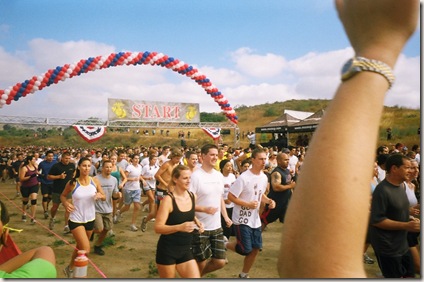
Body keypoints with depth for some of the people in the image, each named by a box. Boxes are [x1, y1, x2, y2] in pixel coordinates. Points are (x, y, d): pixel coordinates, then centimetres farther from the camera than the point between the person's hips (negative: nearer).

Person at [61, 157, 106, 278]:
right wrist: (66, 203, -17)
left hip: (90, 219, 4)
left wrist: (100, 196, -20)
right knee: (85, 250, -12)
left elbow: (104, 197, 3)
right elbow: (63, 195, 3)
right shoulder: (72, 183, -12)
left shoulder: (95, 181, -5)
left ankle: (71, 267, 46)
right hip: (76, 220, -4)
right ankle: (70, 268, 16)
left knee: (80, 247, 22)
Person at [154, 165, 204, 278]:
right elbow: (158, 228, -20)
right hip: (167, 250, -5)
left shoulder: (193, 196, 1)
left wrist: (197, 222, 0)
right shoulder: (168, 199, -17)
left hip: (185, 249, 5)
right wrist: (179, 227, -34)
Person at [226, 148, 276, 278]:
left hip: (255, 220, 7)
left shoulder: (264, 177, 3)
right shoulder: (243, 178, -21)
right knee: (245, 250, -8)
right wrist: (248, 204, -26)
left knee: (256, 248, 9)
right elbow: (230, 196, -18)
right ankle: (224, 245, 22)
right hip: (242, 219, -7)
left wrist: (269, 201, -2)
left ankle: (244, 274, 29)